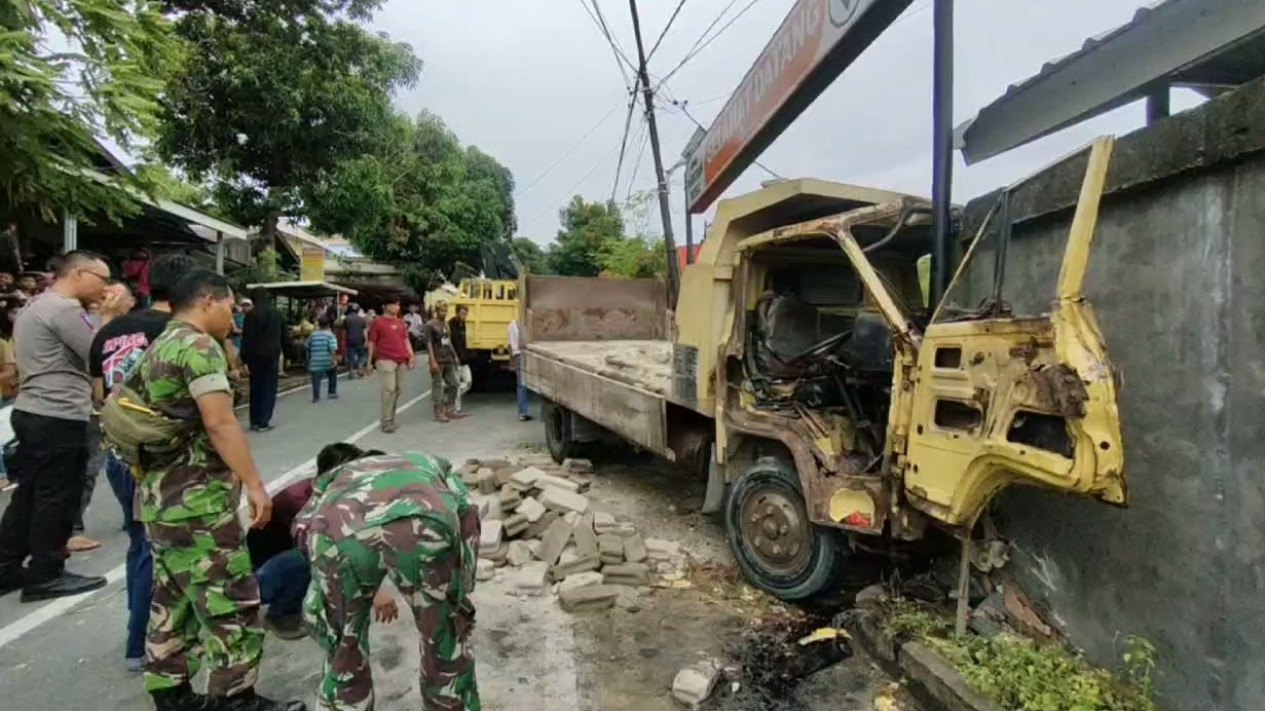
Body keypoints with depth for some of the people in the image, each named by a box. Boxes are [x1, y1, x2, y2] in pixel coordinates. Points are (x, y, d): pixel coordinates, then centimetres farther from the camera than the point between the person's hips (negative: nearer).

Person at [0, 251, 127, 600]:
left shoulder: (37, 305, 17)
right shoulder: (64, 309, -17)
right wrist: (110, 316, -7)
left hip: (32, 413, 10)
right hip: (58, 419, -10)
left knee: (28, 495, 16)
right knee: (56, 499, 0)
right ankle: (45, 576, 10)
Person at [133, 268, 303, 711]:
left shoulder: (157, 348, 17)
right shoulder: (199, 346, -14)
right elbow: (219, 423, -22)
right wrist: (254, 484, -19)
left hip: (160, 497, 10)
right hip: (197, 501, -10)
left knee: (172, 602, 17)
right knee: (231, 604, -2)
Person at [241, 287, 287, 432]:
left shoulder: (251, 315, -3)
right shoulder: (277, 315, 6)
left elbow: (246, 339, -8)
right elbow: (284, 337, 7)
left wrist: (244, 360, -6)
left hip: (255, 356, -1)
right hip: (272, 356, 1)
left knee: (256, 388, 10)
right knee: (269, 389, 4)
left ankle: (255, 421, 12)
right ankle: (263, 422, 0)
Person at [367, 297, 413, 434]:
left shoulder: (401, 323, 17)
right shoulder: (377, 322, -1)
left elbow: (406, 340, 18)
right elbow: (372, 343, 0)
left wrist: (411, 356, 5)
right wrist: (370, 361, -2)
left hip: (401, 361, 7)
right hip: (385, 360, -6)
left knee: (398, 389, 8)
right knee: (389, 389, -12)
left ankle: (391, 419, 19)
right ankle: (386, 422, -7)